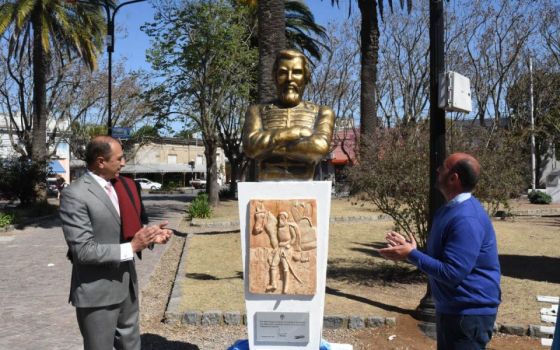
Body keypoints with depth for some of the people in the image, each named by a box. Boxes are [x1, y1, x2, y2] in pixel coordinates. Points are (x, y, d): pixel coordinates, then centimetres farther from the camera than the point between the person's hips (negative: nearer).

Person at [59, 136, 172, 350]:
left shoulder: (120, 186, 6)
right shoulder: (75, 195, -19)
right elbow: (83, 250, -23)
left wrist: (148, 236, -3)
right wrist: (131, 248, -22)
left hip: (126, 284, 8)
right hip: (97, 292, -8)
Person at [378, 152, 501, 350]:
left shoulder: (467, 219, -26)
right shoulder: (450, 210, 7)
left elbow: (452, 274, -30)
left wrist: (412, 255, -23)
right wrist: (409, 248, 4)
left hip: (470, 314, -10)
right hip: (449, 309, 10)